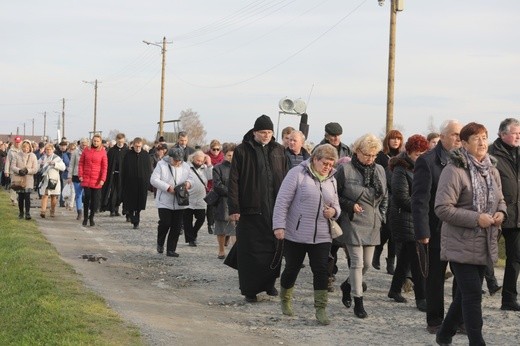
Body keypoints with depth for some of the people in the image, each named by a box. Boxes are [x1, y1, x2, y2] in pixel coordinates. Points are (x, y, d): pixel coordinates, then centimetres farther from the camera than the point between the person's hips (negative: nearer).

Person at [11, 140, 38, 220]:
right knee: (20, 196, 6)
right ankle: (21, 212, 18)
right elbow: (13, 166, 0)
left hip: (28, 179, -1)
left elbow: (35, 169, -1)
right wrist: (19, 170, -18)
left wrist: (27, 171, -18)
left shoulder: (33, 156, 0)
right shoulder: (18, 155, 2)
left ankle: (27, 213, -10)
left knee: (27, 196, -11)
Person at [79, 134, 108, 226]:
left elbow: (105, 167, -1)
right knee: (86, 198, 2)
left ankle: (91, 217, 13)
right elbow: (81, 163, 9)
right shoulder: (86, 150, 6)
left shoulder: (102, 152, 1)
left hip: (97, 180, -1)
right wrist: (80, 175, -1)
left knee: (95, 200, 1)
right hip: (86, 179, 1)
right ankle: (85, 217, 11)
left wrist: (102, 179, -8)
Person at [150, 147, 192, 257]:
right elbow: (153, 180, -9)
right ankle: (160, 243, 16)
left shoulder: (186, 167, 9)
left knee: (176, 227, 2)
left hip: (179, 203, 4)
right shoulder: (162, 165, -3)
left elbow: (190, 178, 21)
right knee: (165, 223, -11)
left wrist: (188, 183, -5)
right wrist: (168, 188, -19)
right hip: (164, 201, -4)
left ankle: (171, 250, 11)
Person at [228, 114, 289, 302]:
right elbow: (233, 181, -4)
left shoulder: (278, 150, 10)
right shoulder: (242, 151, -2)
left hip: (275, 209, 4)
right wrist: (234, 208, -10)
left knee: (273, 248, 7)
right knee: (250, 251, 0)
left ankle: (269, 283, 23)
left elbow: (286, 179, 14)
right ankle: (250, 290, 7)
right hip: (251, 210, -3)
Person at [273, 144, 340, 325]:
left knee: (321, 271, -3)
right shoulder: (298, 173, -8)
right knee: (292, 268, 9)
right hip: (296, 235, -4)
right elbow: (282, 201, -10)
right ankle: (285, 300, 32)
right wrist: (279, 225, -16)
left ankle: (320, 309, 2)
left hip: (321, 237, 4)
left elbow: (336, 205, 22)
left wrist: (334, 211, -3)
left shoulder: (331, 180, 11)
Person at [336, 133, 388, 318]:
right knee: (357, 262, -8)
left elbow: (385, 197, 20)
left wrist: (382, 216, 11)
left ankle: (347, 285, 36)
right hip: (353, 222, -5)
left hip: (372, 225, 5)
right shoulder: (345, 169, -8)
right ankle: (358, 301, 1)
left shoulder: (379, 170, 8)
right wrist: (350, 206, -13)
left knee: (367, 263, 10)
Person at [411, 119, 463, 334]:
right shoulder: (427, 162, -8)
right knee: (435, 277, 8)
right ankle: (434, 321, 19)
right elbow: (420, 200, -11)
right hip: (438, 231, -4)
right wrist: (423, 232, -15)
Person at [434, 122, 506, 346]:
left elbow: (499, 199, 23)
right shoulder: (454, 170, -15)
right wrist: (476, 218, -22)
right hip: (461, 245, -8)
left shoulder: (492, 170, 10)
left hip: (485, 245, 8)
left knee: (466, 293, 16)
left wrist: (501, 212, -1)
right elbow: (442, 208, -19)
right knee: (473, 294, -9)